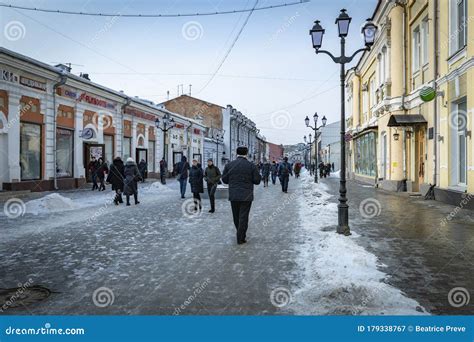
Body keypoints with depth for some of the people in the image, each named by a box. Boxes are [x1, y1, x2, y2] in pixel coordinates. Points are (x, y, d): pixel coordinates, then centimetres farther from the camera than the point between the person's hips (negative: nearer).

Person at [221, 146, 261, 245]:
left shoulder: (229, 165, -1)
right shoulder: (252, 166, -7)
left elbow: (224, 179, 3)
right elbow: (257, 180, -5)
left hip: (233, 195, 3)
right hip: (246, 196, -3)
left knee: (236, 217, 18)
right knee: (243, 217, 3)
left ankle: (241, 234, 34)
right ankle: (241, 238, 5)